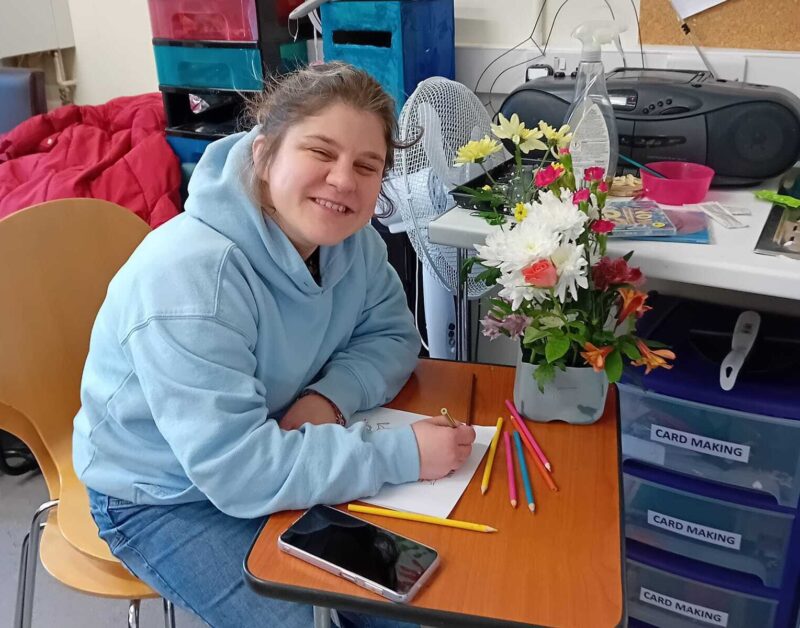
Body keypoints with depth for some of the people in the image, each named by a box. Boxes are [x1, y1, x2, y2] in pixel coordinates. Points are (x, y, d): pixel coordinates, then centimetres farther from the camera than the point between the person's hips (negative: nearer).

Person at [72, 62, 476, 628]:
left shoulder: (350, 238, -12)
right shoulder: (189, 276, -34)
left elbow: (392, 335, -3)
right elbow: (237, 471, -35)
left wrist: (331, 396, -23)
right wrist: (400, 453, -33)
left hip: (274, 451, 6)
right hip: (165, 496, -5)